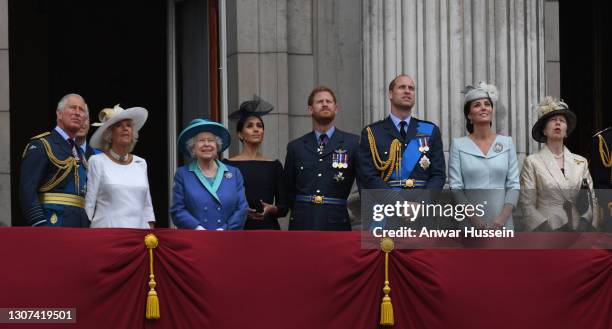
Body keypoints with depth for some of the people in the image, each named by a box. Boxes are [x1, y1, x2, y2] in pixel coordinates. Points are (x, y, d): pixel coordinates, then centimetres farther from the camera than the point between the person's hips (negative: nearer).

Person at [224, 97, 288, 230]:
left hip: (268, 228, 2)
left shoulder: (274, 166, 10)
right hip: (240, 229, -2)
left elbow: (284, 207, 9)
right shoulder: (228, 165, 3)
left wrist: (271, 209, -11)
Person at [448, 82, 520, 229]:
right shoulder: (458, 144, 4)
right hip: (470, 223, -1)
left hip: (501, 223, 1)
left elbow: (514, 184, 4)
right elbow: (455, 187, -2)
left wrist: (502, 217, -10)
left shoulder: (507, 142, 8)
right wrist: (474, 218, -13)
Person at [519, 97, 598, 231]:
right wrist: (548, 229, -13)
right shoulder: (532, 162, 2)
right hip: (548, 235, -2)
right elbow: (528, 206, -3)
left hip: (579, 234, 2)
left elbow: (592, 201, 12)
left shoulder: (581, 162, 12)